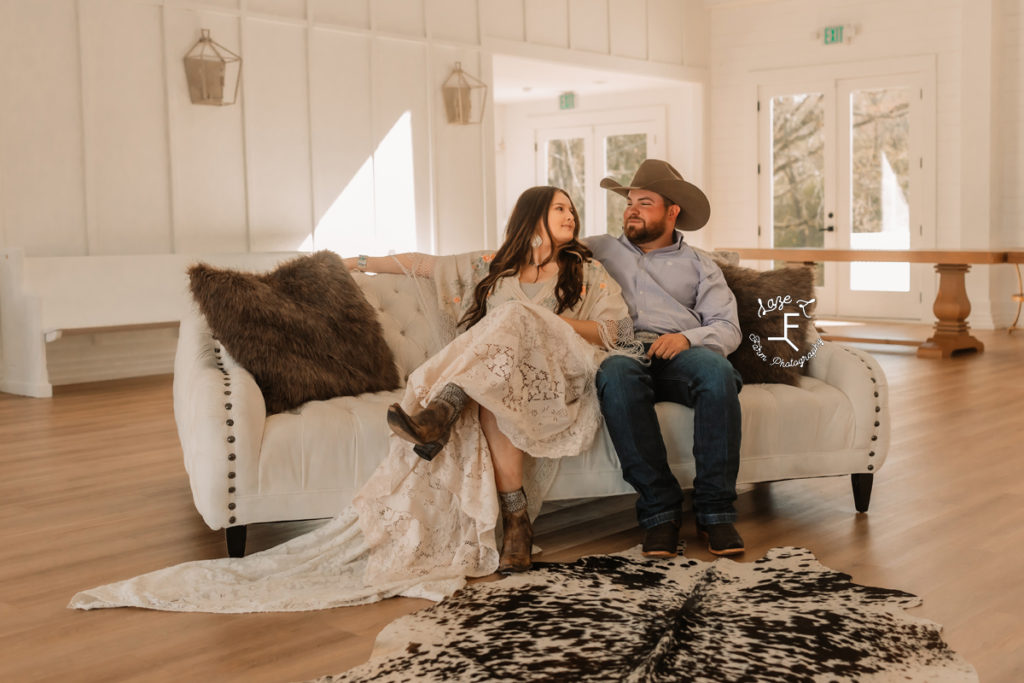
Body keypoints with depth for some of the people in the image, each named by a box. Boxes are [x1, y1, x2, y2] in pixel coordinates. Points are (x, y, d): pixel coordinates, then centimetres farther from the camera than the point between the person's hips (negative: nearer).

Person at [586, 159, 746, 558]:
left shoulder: (699, 266, 24)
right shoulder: (600, 250, 28)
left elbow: (727, 328, 11)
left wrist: (688, 337, -10)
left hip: (680, 355, 1)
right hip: (621, 352, 0)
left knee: (717, 370, -35)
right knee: (616, 375, -39)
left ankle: (714, 509, -29)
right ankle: (659, 509, -34)